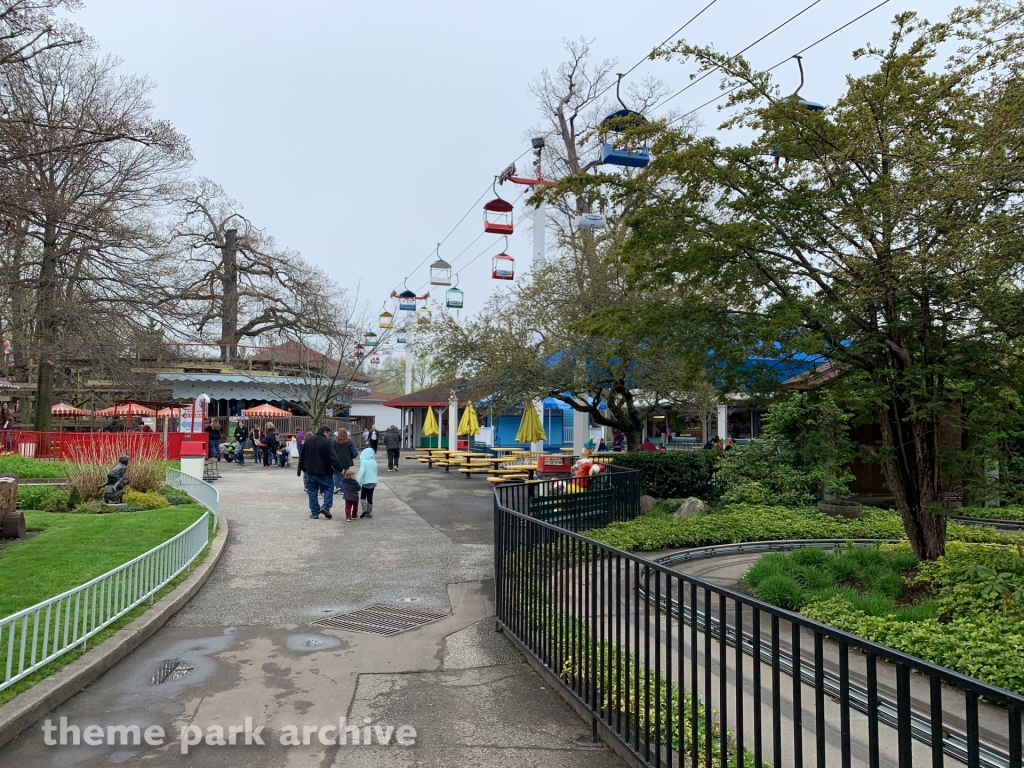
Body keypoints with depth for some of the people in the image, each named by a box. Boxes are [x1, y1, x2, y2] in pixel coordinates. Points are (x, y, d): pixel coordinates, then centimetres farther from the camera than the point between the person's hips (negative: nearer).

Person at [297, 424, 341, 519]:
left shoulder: (308, 440, 7)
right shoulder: (326, 442, -11)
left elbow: (302, 456, 12)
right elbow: (332, 457, -14)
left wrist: (302, 468, 22)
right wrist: (339, 469, -8)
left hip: (310, 471, 5)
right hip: (323, 472, -5)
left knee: (312, 491, 9)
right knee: (329, 487, 10)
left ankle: (315, 512, 8)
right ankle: (325, 507, -6)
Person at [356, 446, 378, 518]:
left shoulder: (364, 462, -12)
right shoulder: (374, 462, 5)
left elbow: (361, 472, -18)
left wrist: (358, 482, -17)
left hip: (366, 482, -5)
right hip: (373, 482, 5)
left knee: (363, 496, 10)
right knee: (370, 497, 11)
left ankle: (364, 509, -8)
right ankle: (369, 513, 14)